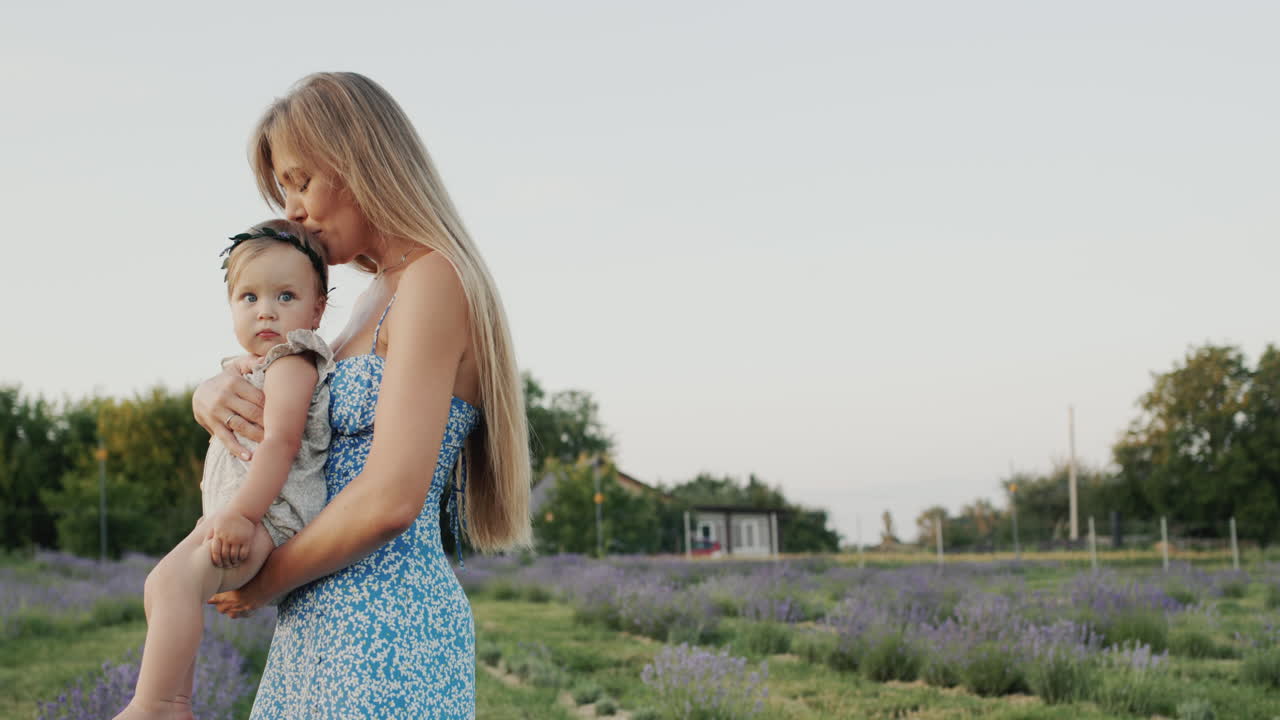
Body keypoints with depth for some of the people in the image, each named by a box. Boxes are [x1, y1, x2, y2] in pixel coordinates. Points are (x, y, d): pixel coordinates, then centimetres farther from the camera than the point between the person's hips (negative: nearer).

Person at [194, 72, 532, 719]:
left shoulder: (434, 279, -12)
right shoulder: (376, 300, 16)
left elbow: (391, 499, -21)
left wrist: (265, 581, -8)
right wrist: (213, 393, 2)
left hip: (384, 626, -9)